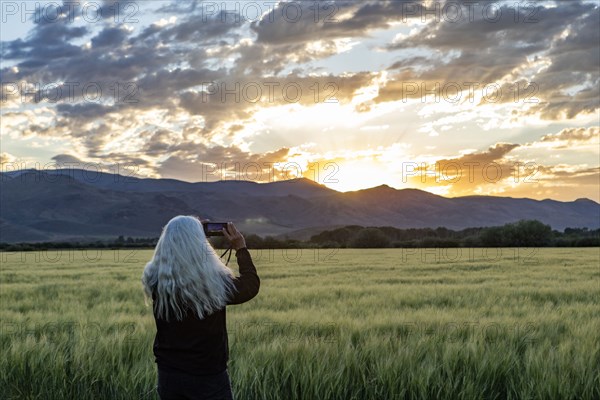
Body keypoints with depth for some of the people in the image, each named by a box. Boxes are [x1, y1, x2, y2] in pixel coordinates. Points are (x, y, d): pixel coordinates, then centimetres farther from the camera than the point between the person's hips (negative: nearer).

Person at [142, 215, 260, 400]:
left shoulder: (155, 280, -10)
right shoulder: (215, 282, -20)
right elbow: (251, 285, 0)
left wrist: (178, 238, 16)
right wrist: (241, 249, 8)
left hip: (168, 376, 4)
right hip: (208, 378, -3)